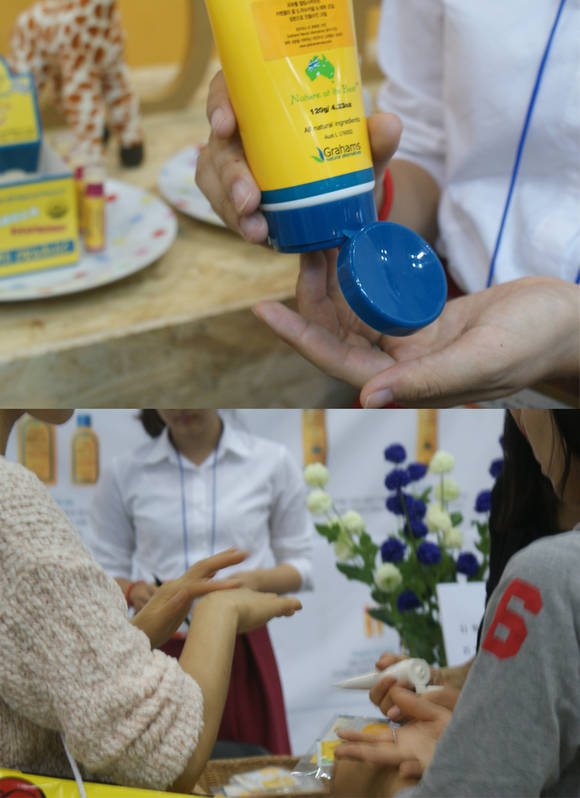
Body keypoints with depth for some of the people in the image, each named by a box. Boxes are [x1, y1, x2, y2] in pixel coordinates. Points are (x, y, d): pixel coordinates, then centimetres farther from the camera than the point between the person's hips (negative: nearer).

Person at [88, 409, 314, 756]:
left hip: (243, 649, 0)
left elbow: (300, 563, 10)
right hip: (158, 650, 0)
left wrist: (255, 580, -10)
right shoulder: (125, 473, 6)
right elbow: (106, 571, 11)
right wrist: (133, 591, -11)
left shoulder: (273, 461, 6)